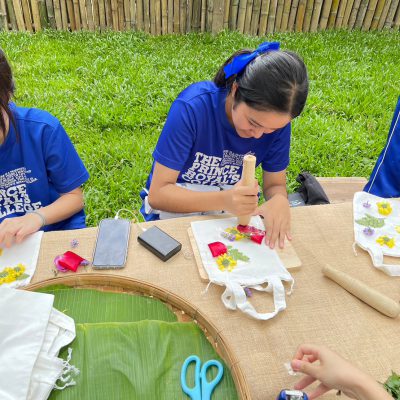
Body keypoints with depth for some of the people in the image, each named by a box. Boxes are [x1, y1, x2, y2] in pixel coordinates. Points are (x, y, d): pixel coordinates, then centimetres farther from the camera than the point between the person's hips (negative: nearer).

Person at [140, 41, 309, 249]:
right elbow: (158, 194, -25)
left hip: (233, 207, 3)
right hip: (177, 206, -2)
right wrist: (224, 200, -41)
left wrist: (279, 200, -29)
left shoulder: (277, 119, -14)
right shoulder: (192, 107, -26)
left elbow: (275, 184, -4)